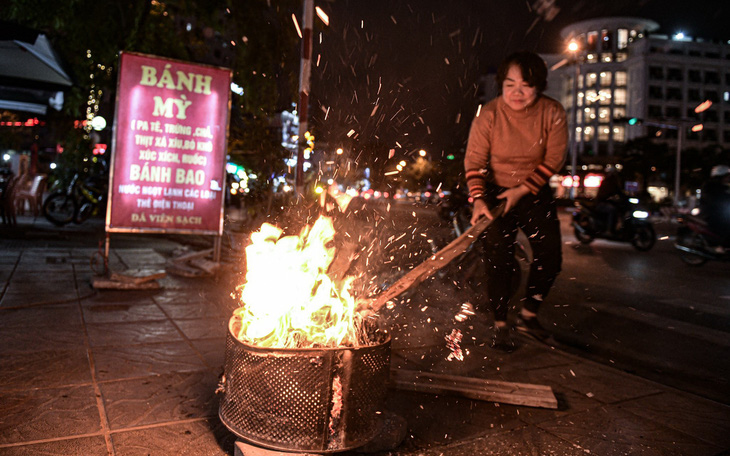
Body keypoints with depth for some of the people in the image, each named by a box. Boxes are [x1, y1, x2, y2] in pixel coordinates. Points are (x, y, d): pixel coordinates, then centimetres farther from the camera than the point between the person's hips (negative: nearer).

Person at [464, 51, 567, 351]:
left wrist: (522, 190, -17)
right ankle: (500, 325, 13)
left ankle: (529, 314, 24)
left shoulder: (552, 113, -11)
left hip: (535, 193, 3)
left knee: (550, 256, 1)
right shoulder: (488, 115, -16)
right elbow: (474, 161, -15)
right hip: (496, 193, -2)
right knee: (499, 262, -4)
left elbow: (553, 160, -9)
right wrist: (478, 199, -28)